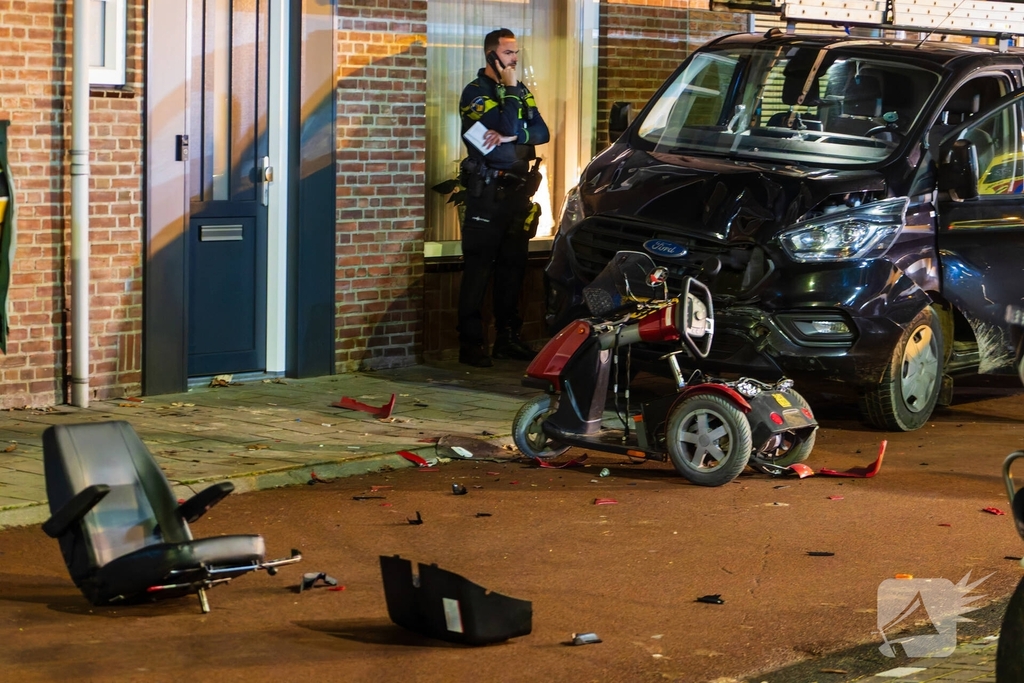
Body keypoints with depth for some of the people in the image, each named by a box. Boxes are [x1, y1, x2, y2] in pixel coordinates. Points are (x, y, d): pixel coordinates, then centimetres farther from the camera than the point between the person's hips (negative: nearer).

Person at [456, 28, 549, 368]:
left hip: (517, 190, 6)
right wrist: (509, 89, -11)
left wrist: (510, 136, -14)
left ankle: (507, 337, 17)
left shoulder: (520, 91, 15)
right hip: (487, 193, -6)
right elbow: (508, 126, -19)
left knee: (512, 267, 10)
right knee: (478, 270, -6)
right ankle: (471, 343, -4)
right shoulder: (475, 92, -5)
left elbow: (541, 132, 2)